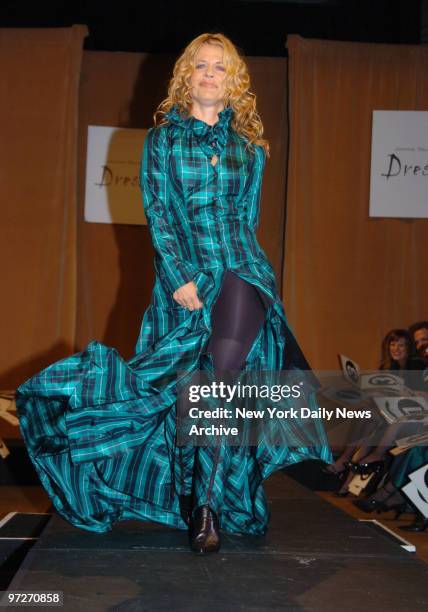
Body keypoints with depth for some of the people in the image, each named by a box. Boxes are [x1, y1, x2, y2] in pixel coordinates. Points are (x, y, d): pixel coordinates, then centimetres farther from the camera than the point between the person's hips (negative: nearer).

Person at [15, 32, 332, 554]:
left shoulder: (249, 144, 14)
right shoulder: (163, 137, 9)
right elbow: (157, 212, 0)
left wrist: (224, 257, 7)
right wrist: (180, 275, -11)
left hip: (241, 270, 0)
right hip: (181, 275, 0)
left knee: (220, 378, -20)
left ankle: (208, 502, -15)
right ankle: (198, 502, 15)